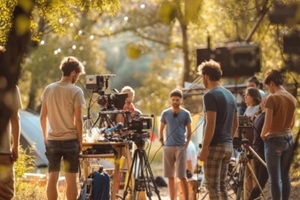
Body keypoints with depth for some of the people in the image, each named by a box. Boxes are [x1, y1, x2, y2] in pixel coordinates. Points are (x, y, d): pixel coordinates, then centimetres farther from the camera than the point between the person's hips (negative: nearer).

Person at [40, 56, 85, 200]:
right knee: (71, 178, 1)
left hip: (52, 140, 4)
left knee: (52, 177, 6)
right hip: (70, 140, -4)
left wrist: (45, 137, 16)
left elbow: (43, 117, 6)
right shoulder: (76, 91, -8)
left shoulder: (48, 89, 5)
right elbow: (78, 120, -10)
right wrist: (80, 141, -1)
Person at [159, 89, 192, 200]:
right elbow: (161, 129, 14)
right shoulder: (165, 113, 6)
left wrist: (186, 144, -3)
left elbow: (189, 131, 6)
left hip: (181, 147, -2)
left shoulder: (186, 114, 1)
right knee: (170, 176, 5)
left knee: (182, 176, -8)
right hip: (168, 147, 3)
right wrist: (162, 142, 4)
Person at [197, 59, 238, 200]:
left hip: (215, 146, -9)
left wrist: (204, 149, -18)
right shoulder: (229, 95, 14)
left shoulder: (210, 96, -14)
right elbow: (235, 123, 18)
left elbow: (211, 124, -20)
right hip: (228, 146, 9)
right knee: (222, 185, 14)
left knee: (212, 186, -5)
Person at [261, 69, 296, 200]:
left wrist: (262, 135, 1)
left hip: (274, 140, -7)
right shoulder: (292, 99, 7)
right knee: (285, 176, 12)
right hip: (289, 139, 7)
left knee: (274, 178, -2)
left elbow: (268, 123, -16)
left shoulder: (272, 98, -14)